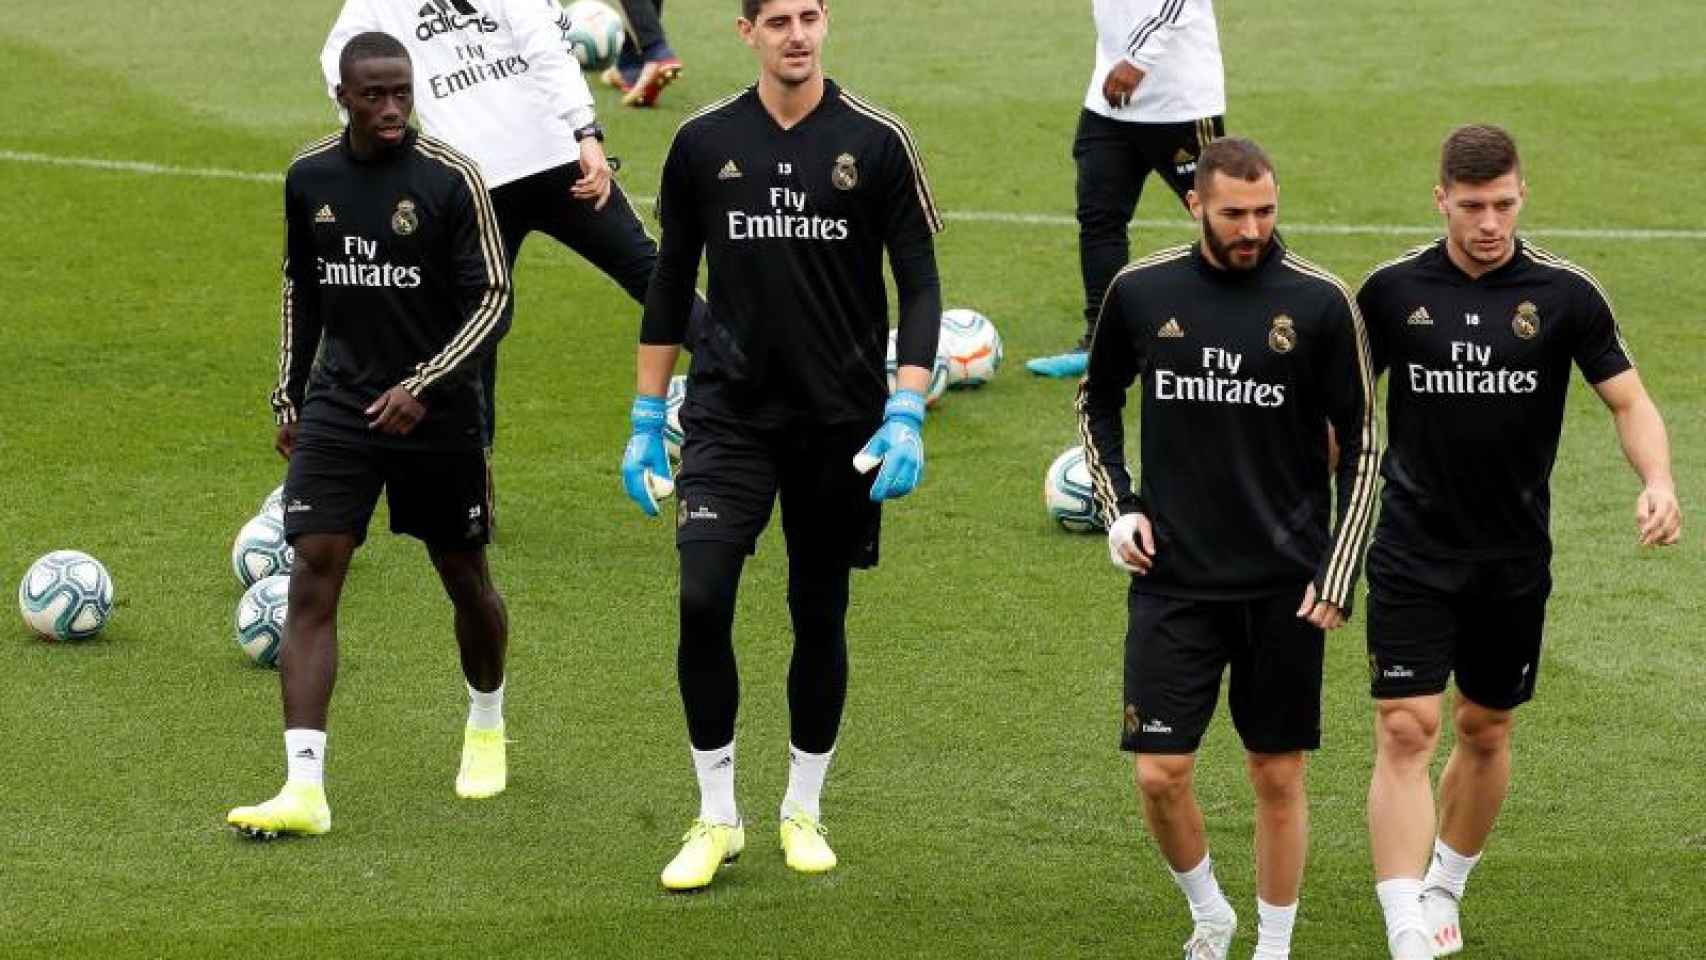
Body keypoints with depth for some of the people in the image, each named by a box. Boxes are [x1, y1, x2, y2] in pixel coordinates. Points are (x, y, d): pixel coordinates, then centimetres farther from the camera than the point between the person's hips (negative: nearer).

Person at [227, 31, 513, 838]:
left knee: (464, 579, 13)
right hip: (337, 407, 2)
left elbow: (493, 300, -10)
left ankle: (487, 727, 42)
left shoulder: (451, 179, -12)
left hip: (436, 410, -2)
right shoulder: (308, 177, 1)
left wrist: (423, 385, -20)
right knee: (311, 579, -11)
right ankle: (304, 787, -16)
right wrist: (289, 396, 16)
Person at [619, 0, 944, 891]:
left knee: (819, 616, 8)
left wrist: (906, 416, -13)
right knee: (702, 600, -14)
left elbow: (919, 286, -2)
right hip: (728, 415, 0)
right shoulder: (703, 142, 2)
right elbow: (670, 284, 11)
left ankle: (803, 809, 25)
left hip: (840, 418, 0)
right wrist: (646, 421, 10)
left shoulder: (877, 141, -4)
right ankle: (716, 816, -1)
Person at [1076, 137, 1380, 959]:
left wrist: (1336, 577, -5)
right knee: (1160, 774, -4)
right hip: (1173, 580, 1)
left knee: (1278, 776, 6)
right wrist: (1118, 509, 5)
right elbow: (1097, 402, 17)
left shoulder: (1320, 302, -6)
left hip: (1285, 585, -1)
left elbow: (1361, 446, 1)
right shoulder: (1140, 293, -1)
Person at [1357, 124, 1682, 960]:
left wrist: (1657, 480, -22)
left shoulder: (1565, 293, -6)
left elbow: (1629, 399, -3)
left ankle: (1444, 891, 37)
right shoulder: (1392, 291, -3)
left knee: (1485, 732, 14)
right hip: (1412, 554, -1)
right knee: (1406, 731, -13)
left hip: (1515, 558, 1)